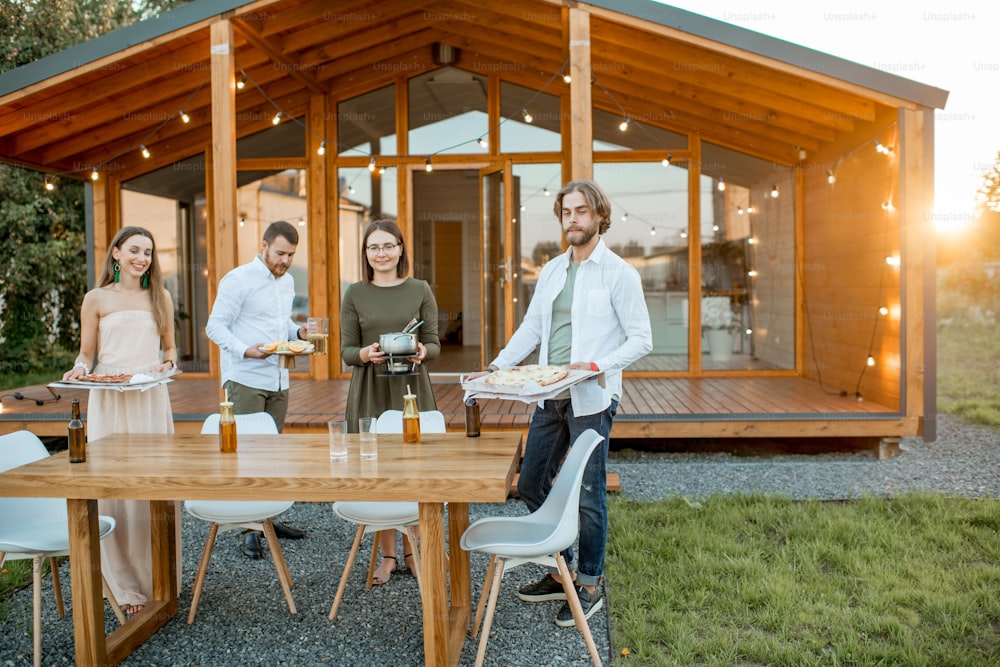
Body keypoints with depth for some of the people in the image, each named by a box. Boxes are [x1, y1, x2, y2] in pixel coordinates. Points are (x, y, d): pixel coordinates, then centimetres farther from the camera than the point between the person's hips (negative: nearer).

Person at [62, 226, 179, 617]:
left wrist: (167, 364, -5)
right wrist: (79, 370, -13)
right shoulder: (97, 299, 5)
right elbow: (86, 354, 8)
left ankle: (158, 579, 16)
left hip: (151, 399, 2)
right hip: (109, 401, -1)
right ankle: (125, 586, 11)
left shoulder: (160, 297, 11)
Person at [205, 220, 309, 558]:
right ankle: (249, 528, 0)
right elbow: (215, 326, -11)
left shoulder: (287, 282, 15)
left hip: (278, 380, 7)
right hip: (245, 380, -7)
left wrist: (298, 332, 4)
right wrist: (245, 350, -26)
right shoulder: (237, 280, -8)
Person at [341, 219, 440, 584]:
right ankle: (388, 555, 18)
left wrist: (423, 352, -18)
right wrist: (365, 354, -17)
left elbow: (435, 343, 4)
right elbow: (346, 351, 5)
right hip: (370, 390, 0)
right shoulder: (355, 294, 5)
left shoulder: (420, 290, 4)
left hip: (412, 388, 0)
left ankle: (411, 550, 21)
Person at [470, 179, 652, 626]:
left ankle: (589, 587, 20)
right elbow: (530, 329, 13)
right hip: (550, 397, 7)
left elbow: (641, 339, -8)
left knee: (588, 495, 2)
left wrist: (597, 365, -21)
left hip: (591, 400, -7)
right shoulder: (551, 271, 13)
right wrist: (497, 366, 0)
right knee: (531, 485, 12)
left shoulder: (619, 273, -6)